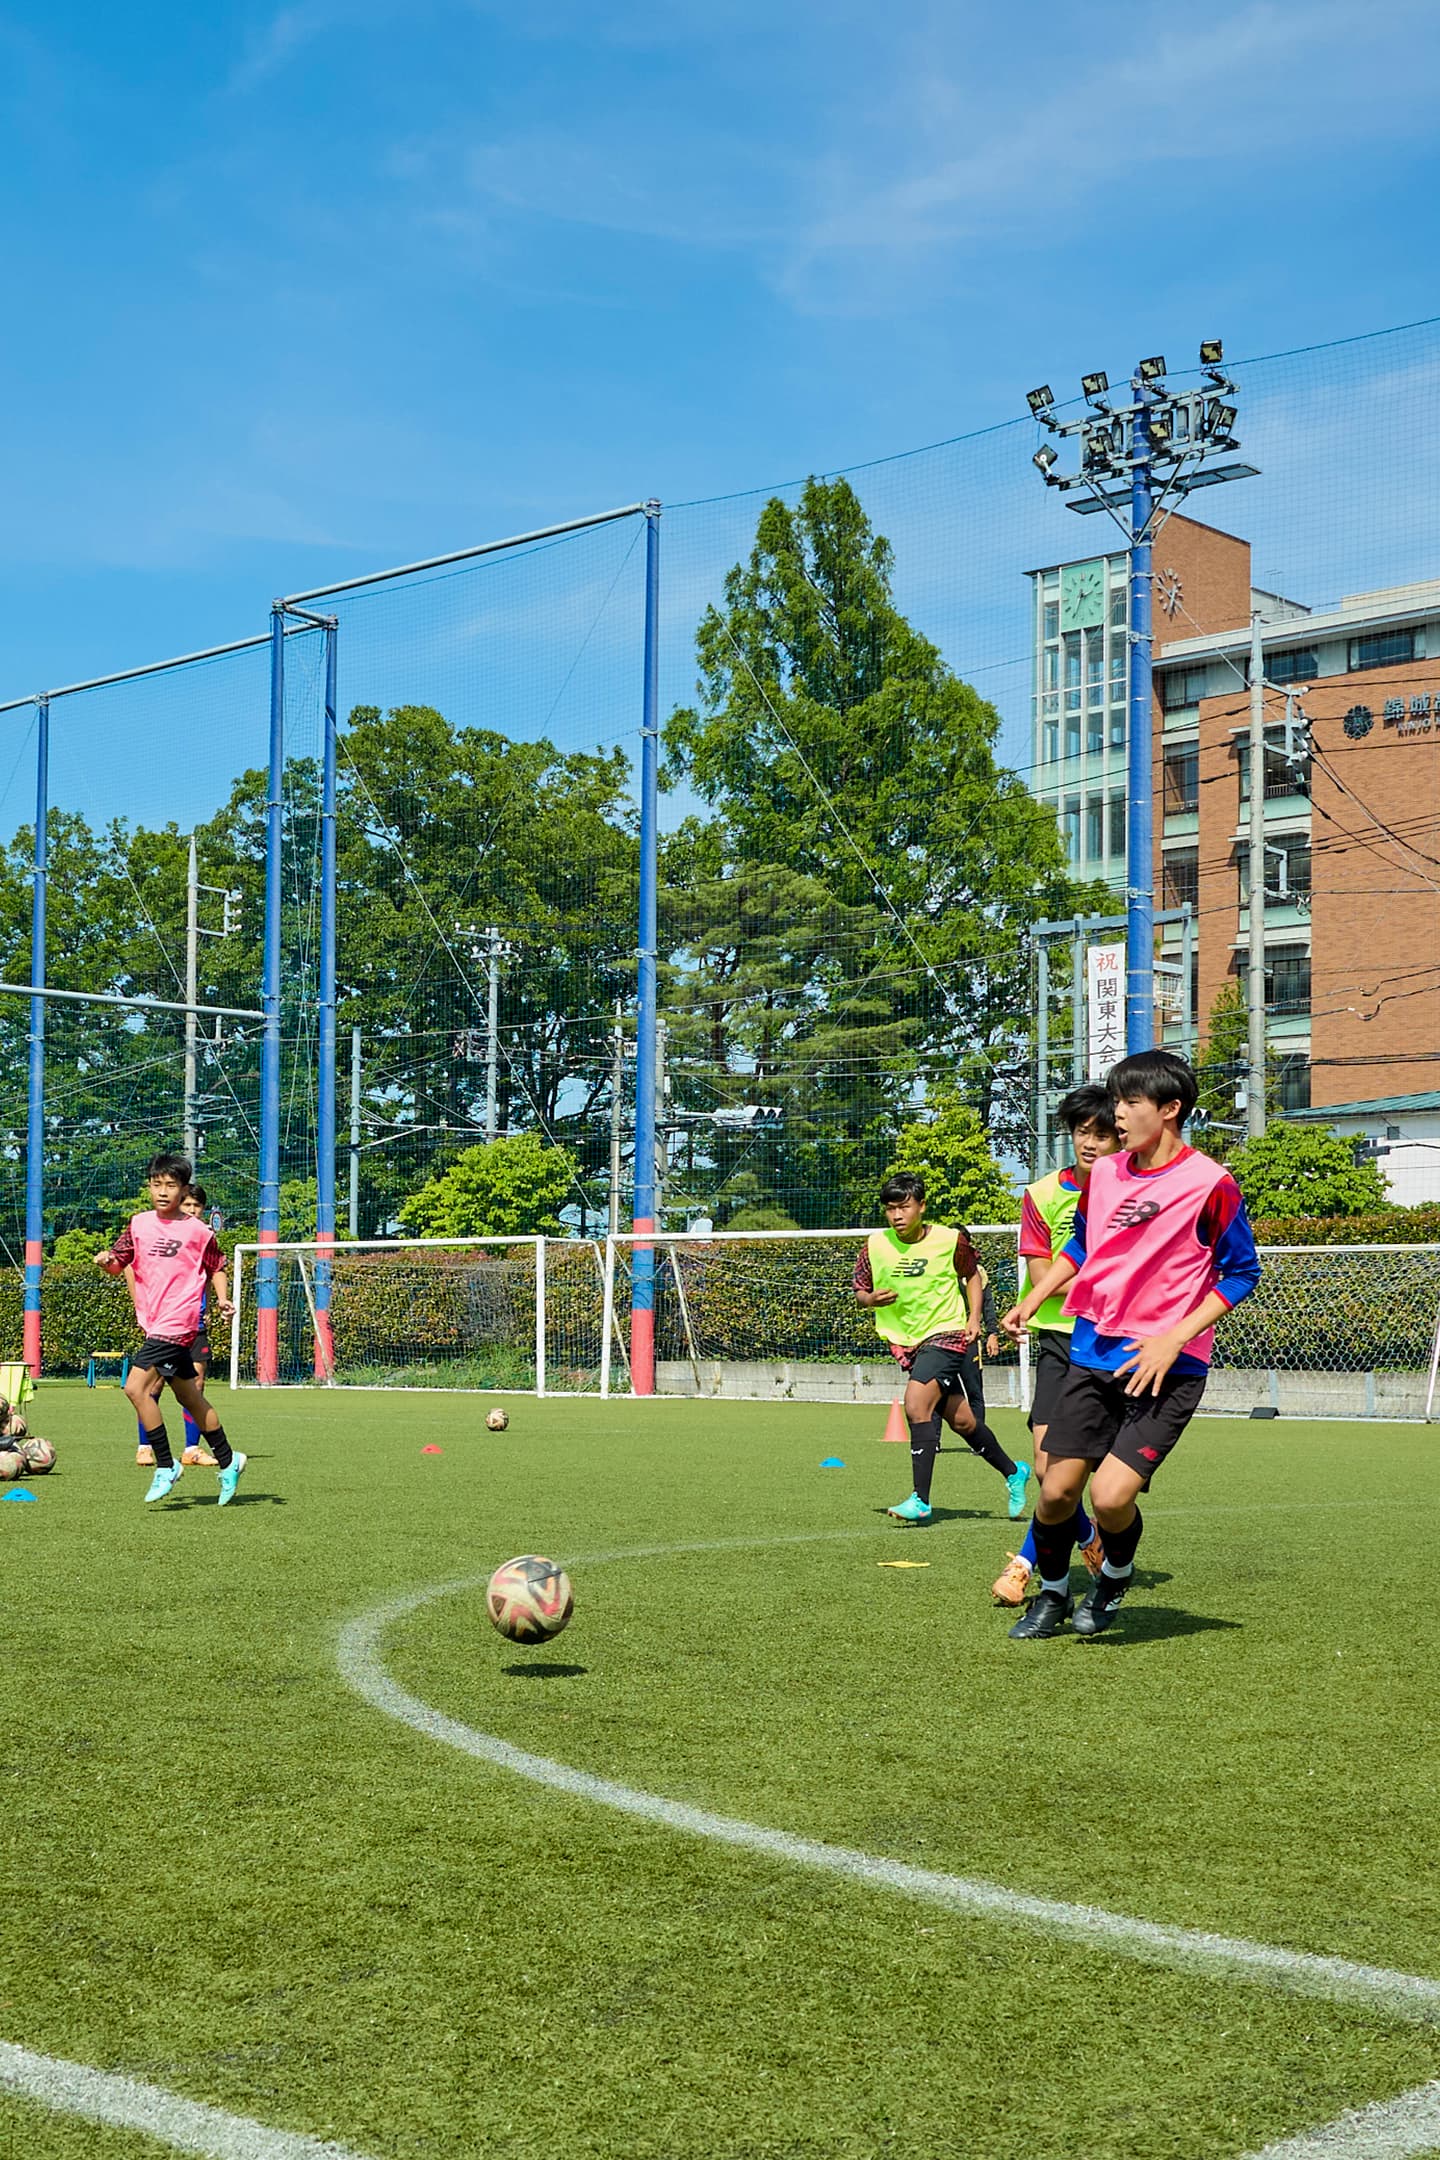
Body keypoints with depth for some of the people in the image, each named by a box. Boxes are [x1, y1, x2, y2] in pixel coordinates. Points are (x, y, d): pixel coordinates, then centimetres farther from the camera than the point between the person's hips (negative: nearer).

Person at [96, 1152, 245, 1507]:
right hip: (153, 1323, 6)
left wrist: (223, 1299, -7)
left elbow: (216, 1268, 8)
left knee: (136, 1387, -19)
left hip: (177, 1323, -6)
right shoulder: (139, 1224, 8)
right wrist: (106, 1261, -16)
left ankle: (165, 1467, -10)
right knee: (188, 1397, 15)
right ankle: (228, 1461, 28)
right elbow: (119, 1263, 6)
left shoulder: (198, 1231, -3)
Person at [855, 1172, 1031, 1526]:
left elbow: (972, 1274, 10)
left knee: (916, 1404, -24)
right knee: (960, 1419, 11)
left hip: (946, 1334, -4)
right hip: (905, 1342, 4)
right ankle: (1013, 1472, 34)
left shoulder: (950, 1240, -8)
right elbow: (860, 1290, 7)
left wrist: (974, 1317, 0)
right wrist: (871, 1298, -15)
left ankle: (920, 1499, -20)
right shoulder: (875, 1245, -3)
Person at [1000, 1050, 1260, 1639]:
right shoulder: (1104, 1174, 7)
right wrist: (1031, 1301, 13)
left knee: (1110, 1495, -16)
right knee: (1056, 1491, 3)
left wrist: (1174, 1339, -14)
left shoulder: (1209, 1183, -11)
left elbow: (1241, 1273, -6)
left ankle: (1115, 1575, 17)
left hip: (1167, 1367, -5)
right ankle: (1051, 1596, 30)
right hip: (1092, 1351, 5)